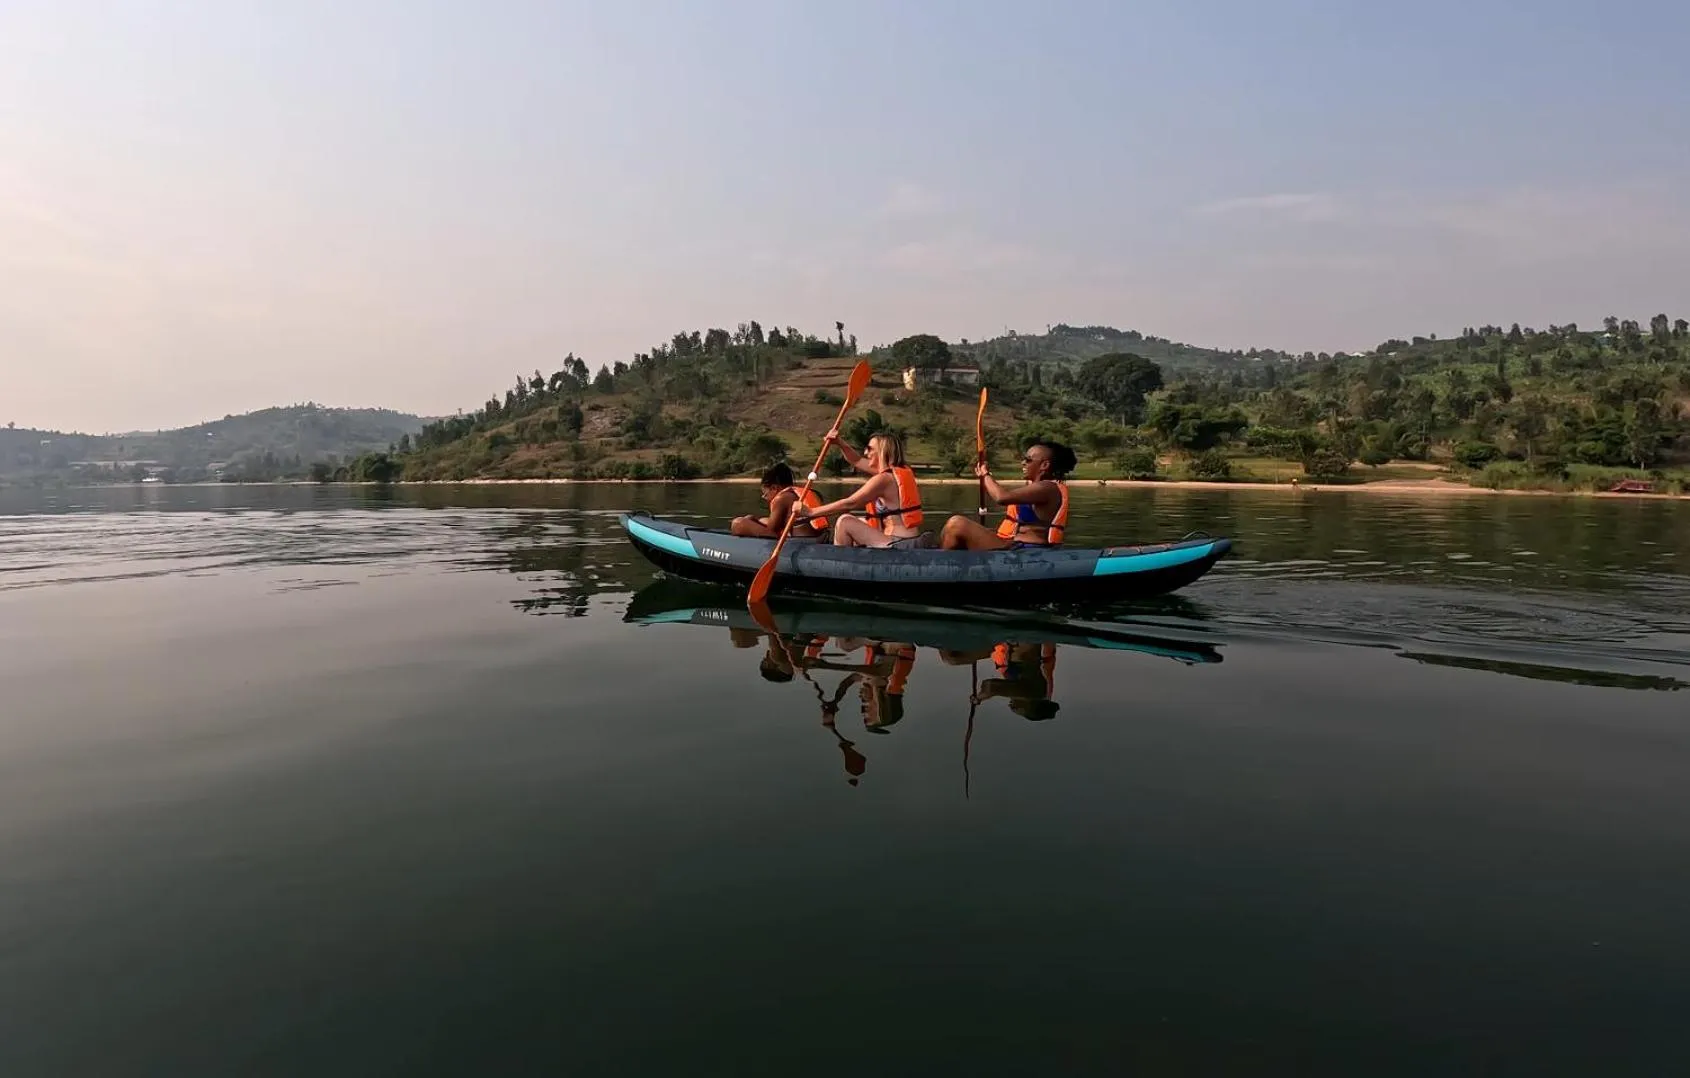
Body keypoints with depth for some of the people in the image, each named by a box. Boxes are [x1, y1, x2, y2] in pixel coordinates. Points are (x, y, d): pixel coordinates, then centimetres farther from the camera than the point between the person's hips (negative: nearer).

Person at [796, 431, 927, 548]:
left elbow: (849, 504, -16)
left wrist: (810, 512, -12)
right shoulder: (899, 471, 13)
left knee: (844, 522, -5)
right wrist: (839, 443, 10)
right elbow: (857, 461, 23)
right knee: (860, 524, 26)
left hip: (899, 546, -10)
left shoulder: (884, 478, -15)